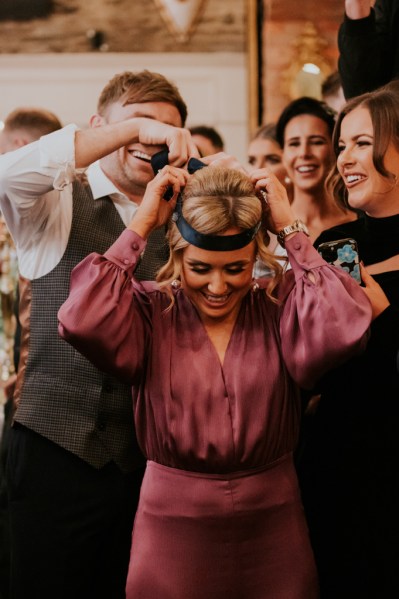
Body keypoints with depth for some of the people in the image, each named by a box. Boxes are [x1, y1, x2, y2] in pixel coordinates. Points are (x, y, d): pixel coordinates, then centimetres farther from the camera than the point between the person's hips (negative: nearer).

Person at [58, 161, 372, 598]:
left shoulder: (281, 306, -5)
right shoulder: (150, 312, -7)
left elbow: (343, 327, -24)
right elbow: (82, 321, -26)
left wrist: (290, 229, -16)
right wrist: (141, 224, -17)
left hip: (272, 528, 1)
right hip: (172, 526, -1)